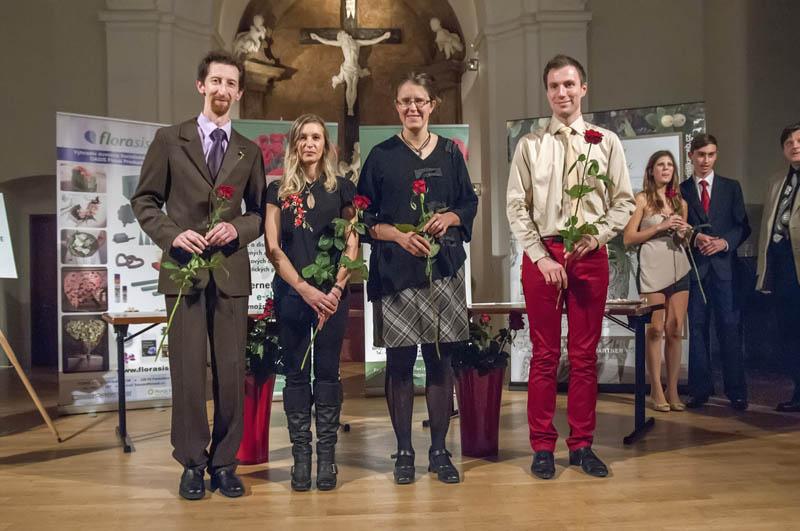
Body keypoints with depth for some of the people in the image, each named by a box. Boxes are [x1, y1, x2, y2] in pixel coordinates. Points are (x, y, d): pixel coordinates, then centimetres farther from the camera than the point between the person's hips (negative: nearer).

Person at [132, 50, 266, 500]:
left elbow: (259, 213, 13)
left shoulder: (249, 151, 12)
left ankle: (225, 463, 16)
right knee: (188, 372, 0)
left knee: (232, 372, 3)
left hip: (232, 272, 2)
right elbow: (145, 201, 5)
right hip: (184, 269, -2)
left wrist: (237, 228, -8)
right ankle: (193, 463, 14)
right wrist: (172, 235, -11)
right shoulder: (169, 139, 6)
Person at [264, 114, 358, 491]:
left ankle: (327, 456, 9)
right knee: (296, 373, 3)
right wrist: (305, 289, -10)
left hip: (331, 294, 0)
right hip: (291, 293, 1)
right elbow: (273, 247, 1)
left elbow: (352, 244, 4)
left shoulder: (341, 188, 7)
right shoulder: (278, 190, 8)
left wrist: (335, 289, -9)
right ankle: (301, 455, 11)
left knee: (327, 372, 2)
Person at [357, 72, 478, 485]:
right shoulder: (381, 156, 5)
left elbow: (469, 204, 13)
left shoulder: (450, 153, 10)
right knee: (399, 360, 1)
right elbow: (365, 216, 4)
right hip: (394, 268, -1)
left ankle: (439, 450, 15)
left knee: (439, 358, 3)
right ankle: (404, 451, 14)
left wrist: (449, 218, -8)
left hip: (442, 266, 1)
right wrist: (398, 235, -12)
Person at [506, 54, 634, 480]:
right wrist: (541, 256, -8)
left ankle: (582, 445, 19)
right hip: (542, 254, -1)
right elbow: (516, 207, 1)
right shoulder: (530, 145, 5)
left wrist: (597, 236, -10)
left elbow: (623, 201, 7)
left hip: (590, 254, 1)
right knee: (545, 354, 5)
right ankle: (543, 447, 14)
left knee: (585, 354, 7)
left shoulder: (606, 141, 7)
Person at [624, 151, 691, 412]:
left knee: (675, 331, 3)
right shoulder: (642, 199, 2)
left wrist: (684, 233, 3)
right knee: (655, 329, -4)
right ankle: (657, 390, 4)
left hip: (679, 268, 5)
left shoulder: (681, 202, 17)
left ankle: (673, 390, 10)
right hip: (653, 268, -5)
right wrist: (660, 226, -10)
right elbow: (628, 238, -4)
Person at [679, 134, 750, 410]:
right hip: (694, 266, 0)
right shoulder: (680, 190, 8)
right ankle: (700, 390, 8)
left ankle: (736, 392, 4)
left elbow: (742, 226, 8)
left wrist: (725, 242, -9)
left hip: (724, 265, 0)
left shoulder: (731, 187, 12)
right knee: (697, 327, 2)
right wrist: (695, 238, -13)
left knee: (729, 327, -3)